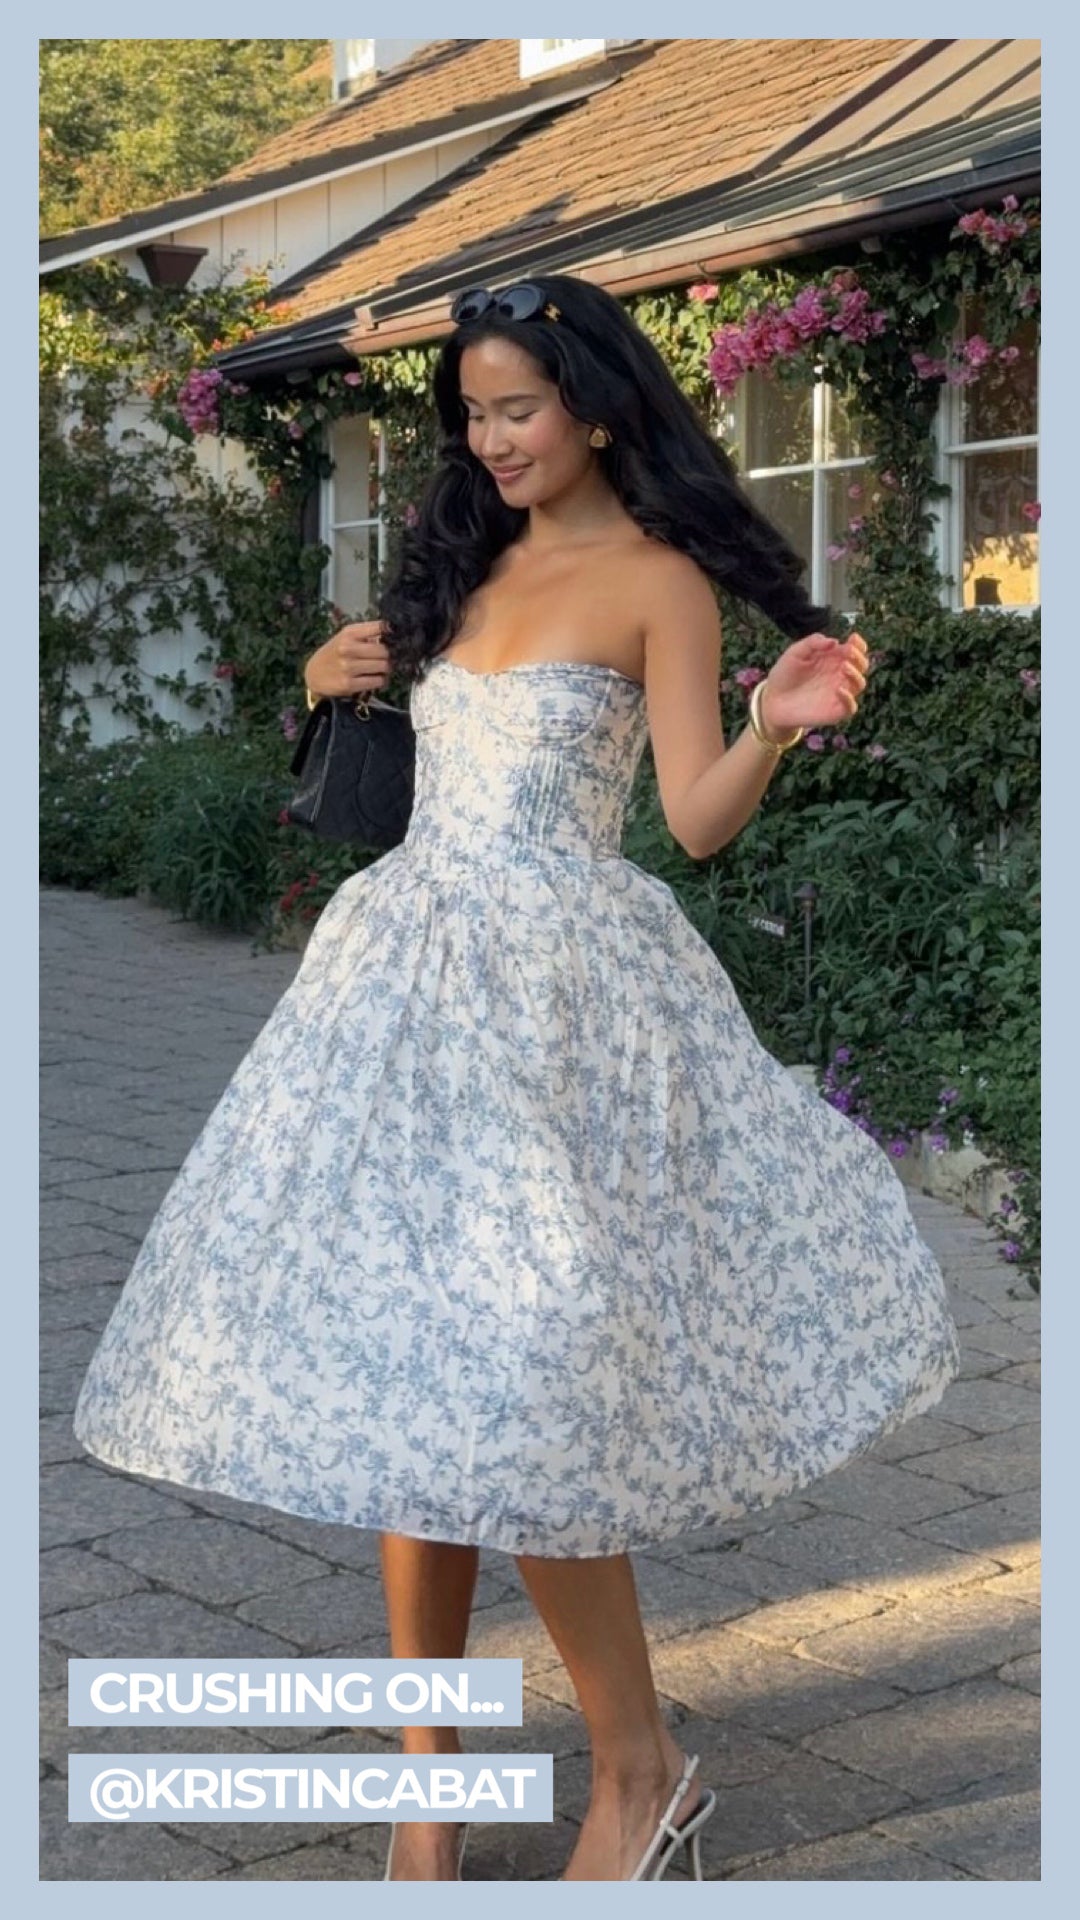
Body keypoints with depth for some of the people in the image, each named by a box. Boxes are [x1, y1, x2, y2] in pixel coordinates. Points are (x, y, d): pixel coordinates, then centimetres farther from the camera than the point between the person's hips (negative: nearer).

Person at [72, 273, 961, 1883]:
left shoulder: (660, 578, -2)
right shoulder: (469, 562, 18)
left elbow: (697, 817, -9)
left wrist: (779, 725, -27)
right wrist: (340, 682, 8)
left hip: (553, 986, -7)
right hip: (406, 967, 7)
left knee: (507, 1388, -13)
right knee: (402, 1376, 4)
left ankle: (641, 1773, 6)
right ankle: (430, 1784, 14)